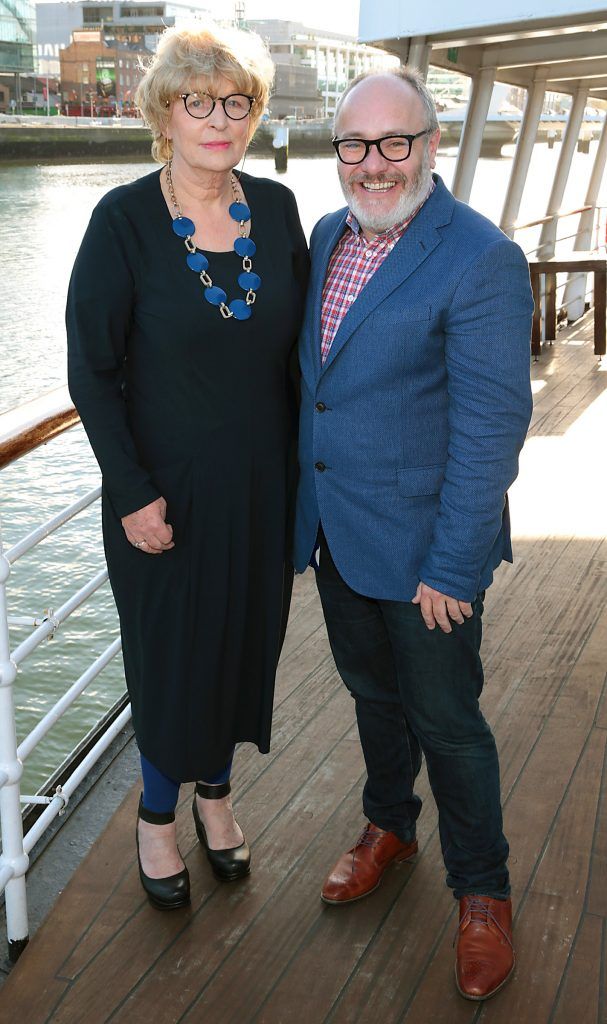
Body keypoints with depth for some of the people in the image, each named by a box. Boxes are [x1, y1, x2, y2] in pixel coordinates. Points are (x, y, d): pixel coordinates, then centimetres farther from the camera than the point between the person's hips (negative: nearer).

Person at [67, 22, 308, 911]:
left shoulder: (275, 208, -1)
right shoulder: (124, 220, -13)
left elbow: (298, 347, 6)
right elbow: (91, 369, -11)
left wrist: (303, 466, 3)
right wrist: (133, 494, -14)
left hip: (262, 484, 4)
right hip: (166, 488, -4)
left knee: (244, 638, 17)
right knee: (170, 651, 11)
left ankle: (215, 789, 42)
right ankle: (159, 812, 35)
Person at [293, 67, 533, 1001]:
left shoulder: (480, 260, -19)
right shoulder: (328, 235, 5)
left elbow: (490, 427, -20)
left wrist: (452, 570, -20)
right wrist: (305, 501, 13)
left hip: (422, 545, -6)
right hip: (336, 530, 7)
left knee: (445, 719, 7)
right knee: (372, 690, 23)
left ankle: (482, 889, 30)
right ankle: (389, 825, 48)